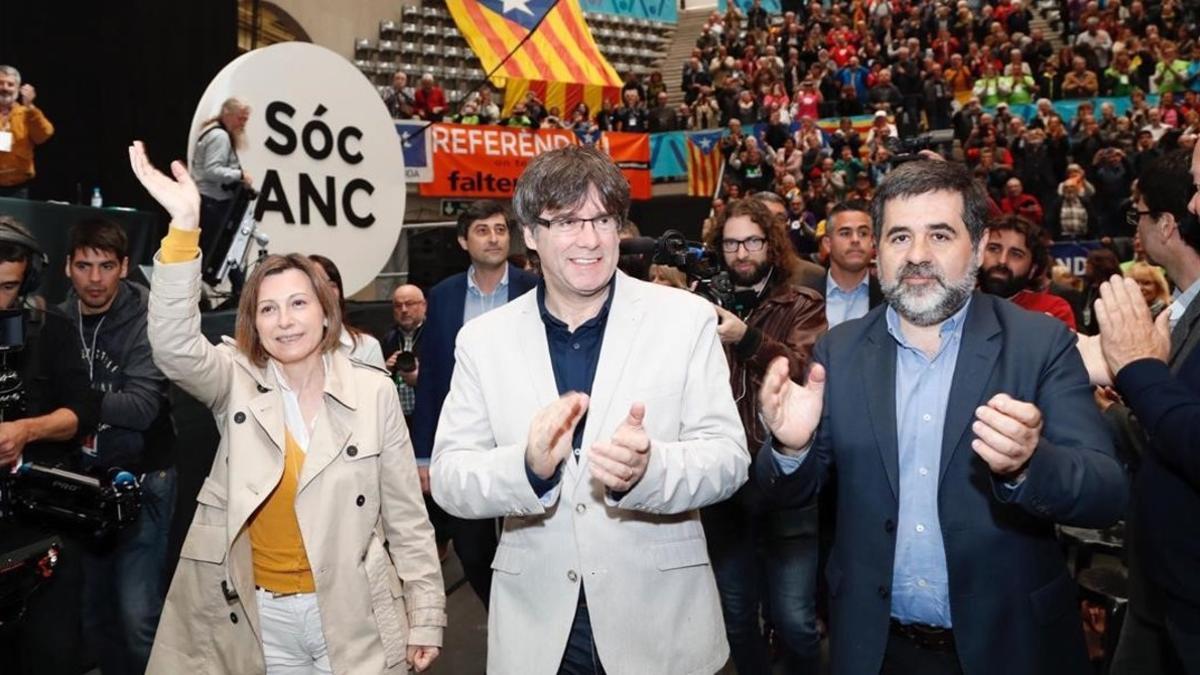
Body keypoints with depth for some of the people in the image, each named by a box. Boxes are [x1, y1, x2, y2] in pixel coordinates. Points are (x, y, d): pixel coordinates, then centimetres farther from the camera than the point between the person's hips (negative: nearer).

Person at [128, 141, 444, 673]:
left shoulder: (374, 391, -5)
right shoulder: (237, 384, -3)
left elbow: (405, 515, -2)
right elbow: (174, 347, -24)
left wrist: (425, 617, -2)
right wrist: (184, 226, -35)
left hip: (352, 615, -1)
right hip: (256, 618, 1)